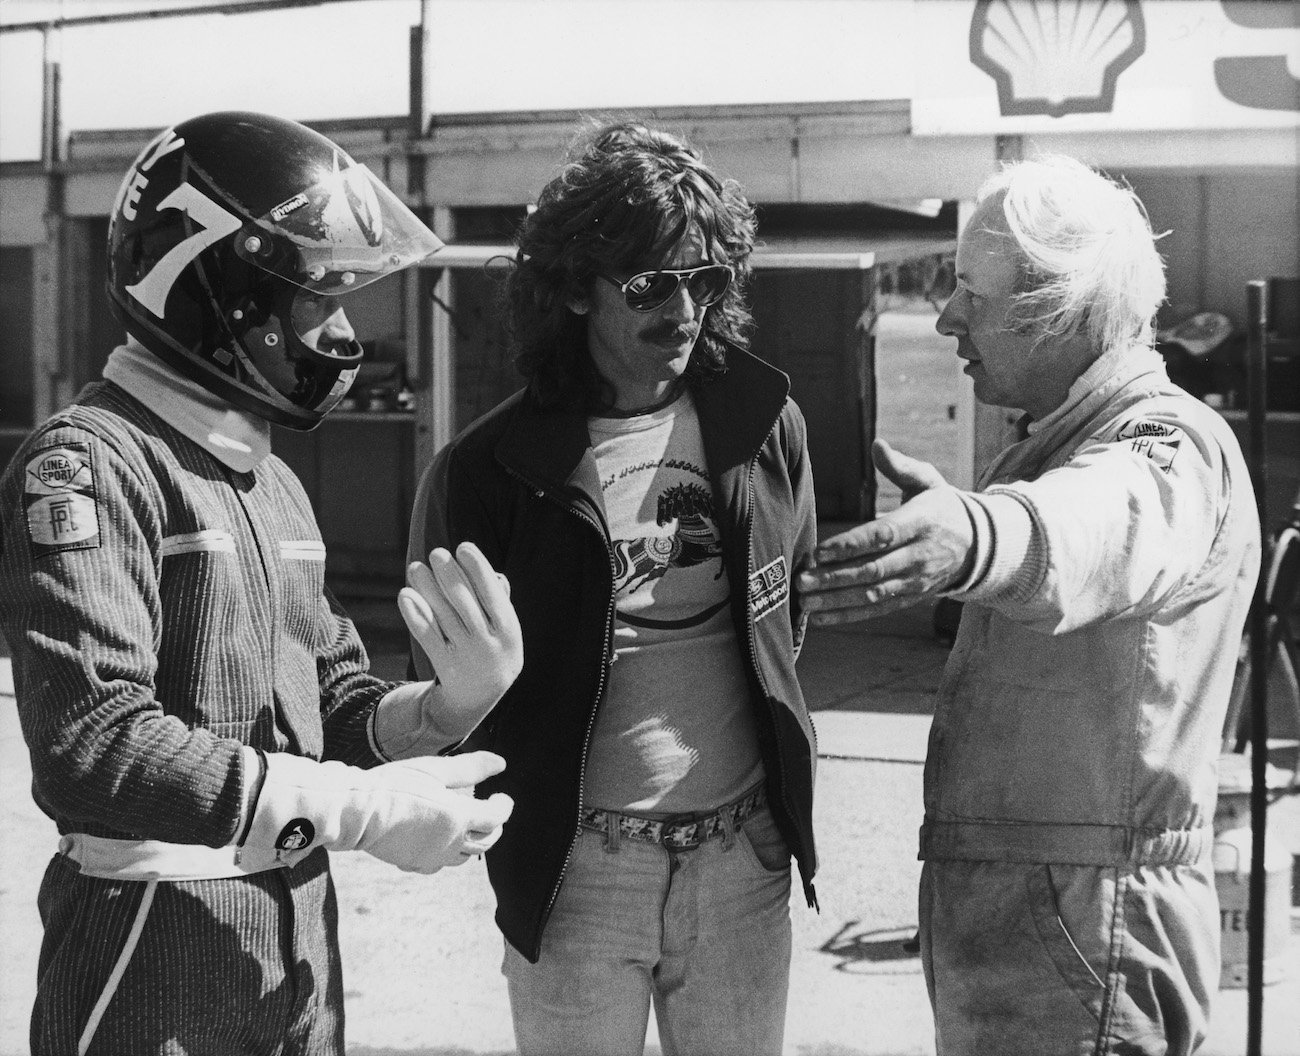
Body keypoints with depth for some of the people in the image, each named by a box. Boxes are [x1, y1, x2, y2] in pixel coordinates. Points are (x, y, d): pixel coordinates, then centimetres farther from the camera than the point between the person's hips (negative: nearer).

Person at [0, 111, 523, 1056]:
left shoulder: (273, 480, 13)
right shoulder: (86, 465, -15)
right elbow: (91, 745, -26)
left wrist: (455, 698, -8)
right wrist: (366, 809, -25)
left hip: (303, 926, 8)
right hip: (159, 937, -8)